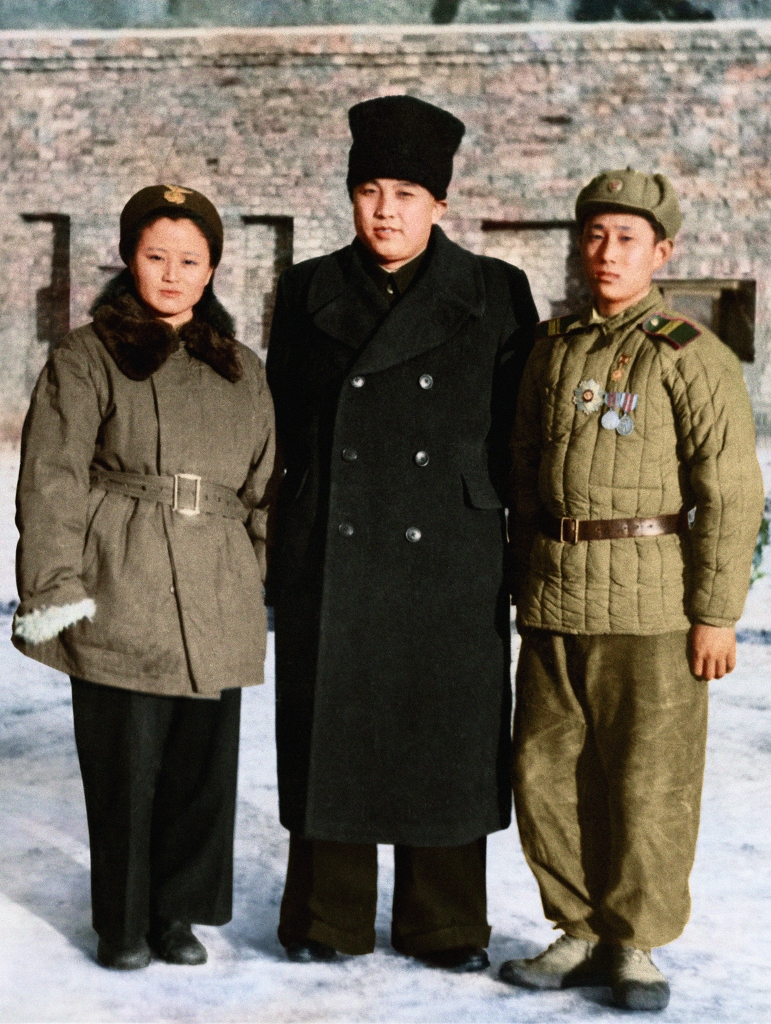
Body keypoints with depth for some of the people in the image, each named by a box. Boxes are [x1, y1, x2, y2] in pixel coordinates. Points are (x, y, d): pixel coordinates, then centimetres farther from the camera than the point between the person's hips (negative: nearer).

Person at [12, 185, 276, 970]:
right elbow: (51, 482, -4)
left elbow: (263, 489, 19)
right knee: (125, 765, 2)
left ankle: (177, 912, 26)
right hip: (121, 602, -4)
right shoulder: (88, 359, 1)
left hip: (216, 606, 4)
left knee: (203, 766, 8)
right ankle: (123, 925, 20)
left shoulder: (241, 372, 15)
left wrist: (252, 580, 14)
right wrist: (55, 586, -10)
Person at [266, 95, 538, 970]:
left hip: (449, 560, -1)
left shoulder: (496, 294, 4)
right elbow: (286, 416, 13)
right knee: (332, 733, 6)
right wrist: (315, 510, 9)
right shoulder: (308, 292, 8)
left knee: (446, 737, 6)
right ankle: (329, 920, 20)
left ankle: (444, 925, 20)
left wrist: (473, 501, 3)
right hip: (332, 558, 1)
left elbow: (521, 423, 6)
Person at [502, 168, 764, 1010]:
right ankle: (582, 931, 25)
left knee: (649, 780, 2)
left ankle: (636, 943, 20)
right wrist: (524, 582, 16)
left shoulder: (692, 356, -5)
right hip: (554, 598, 5)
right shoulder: (553, 347, 12)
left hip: (651, 601, -5)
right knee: (545, 771, 9)